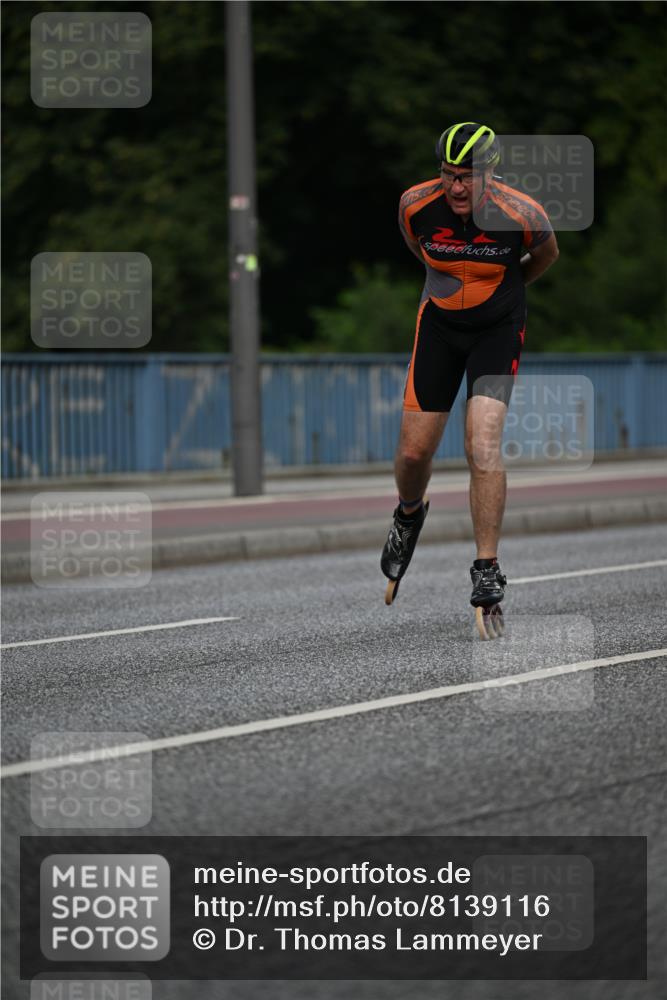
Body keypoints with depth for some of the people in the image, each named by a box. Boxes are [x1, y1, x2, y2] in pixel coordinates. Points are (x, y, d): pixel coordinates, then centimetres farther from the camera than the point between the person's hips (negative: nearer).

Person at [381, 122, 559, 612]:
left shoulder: (522, 214, -23)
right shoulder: (416, 205, -18)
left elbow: (547, 253, 2)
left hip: (499, 328, -2)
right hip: (439, 325, 2)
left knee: (484, 442, -19)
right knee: (414, 452, 1)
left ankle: (488, 569, -12)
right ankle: (409, 514, 37)